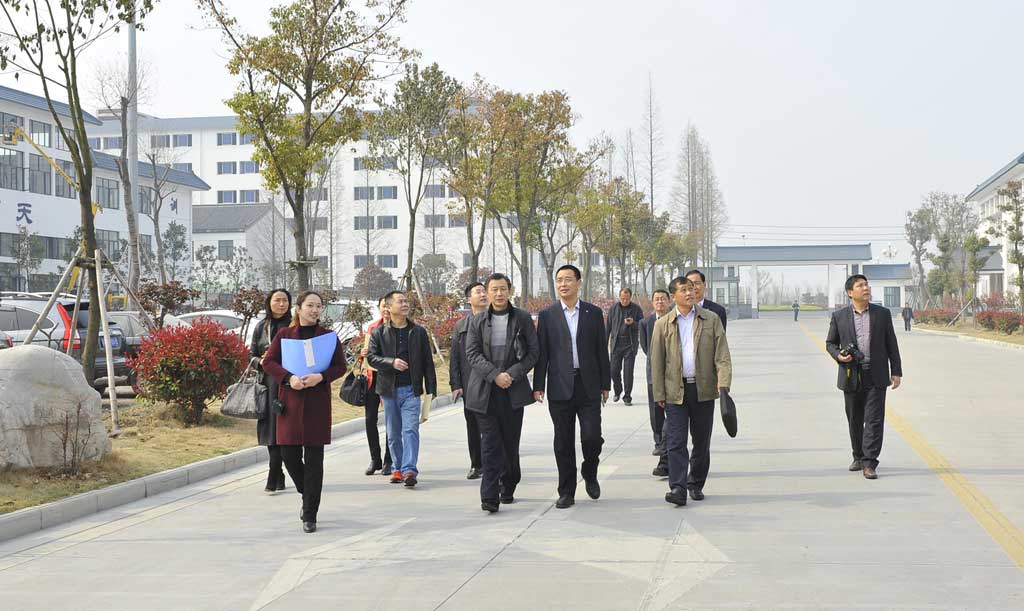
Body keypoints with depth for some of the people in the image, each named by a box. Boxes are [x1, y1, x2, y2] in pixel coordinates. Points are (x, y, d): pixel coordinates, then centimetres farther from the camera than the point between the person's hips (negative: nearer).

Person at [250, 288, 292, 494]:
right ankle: (279, 477, 17)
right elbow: (252, 354, 15)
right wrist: (261, 361, -6)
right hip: (268, 382, 4)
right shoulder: (261, 327, 12)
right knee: (270, 429, 6)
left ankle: (273, 479, -8)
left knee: (280, 430, -8)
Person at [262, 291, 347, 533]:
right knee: (289, 455, 2)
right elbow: (268, 362, 1)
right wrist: (288, 378, -16)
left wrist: (321, 376, -15)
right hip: (291, 401, 1)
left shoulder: (329, 336, 5)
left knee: (314, 459, -1)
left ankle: (310, 516, 5)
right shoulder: (284, 335, 6)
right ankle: (308, 495, 31)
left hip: (318, 402, -1)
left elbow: (340, 366, 4)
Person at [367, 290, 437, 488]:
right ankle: (398, 468, 20)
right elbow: (371, 356, -2)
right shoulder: (379, 333, 4)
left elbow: (427, 361, 7)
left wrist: (431, 388, 3)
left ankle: (409, 470, -16)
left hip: (411, 390, -1)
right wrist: (392, 362, -18)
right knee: (393, 433, 9)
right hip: (389, 390, 1)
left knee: (410, 430, -12)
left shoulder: (418, 332, 6)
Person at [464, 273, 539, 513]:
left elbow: (533, 351, 1)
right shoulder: (477, 321, 6)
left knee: (511, 443, 8)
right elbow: (472, 353, -2)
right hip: (485, 391, 0)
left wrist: (512, 374, -11)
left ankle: (508, 488, 26)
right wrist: (495, 375, -15)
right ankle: (489, 497, -8)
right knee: (491, 444, -5)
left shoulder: (523, 318, 5)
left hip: (513, 391, 0)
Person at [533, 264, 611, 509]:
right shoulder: (547, 315, 4)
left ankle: (590, 474, 22)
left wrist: (605, 384, 5)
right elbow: (541, 353, 3)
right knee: (563, 442, 4)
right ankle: (566, 492, 13)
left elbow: (602, 350, 7)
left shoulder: (594, 313, 6)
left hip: (588, 386, 0)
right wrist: (538, 386, -3)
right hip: (560, 387, 0)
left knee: (592, 436, -7)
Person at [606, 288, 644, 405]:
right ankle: (618, 391, 26)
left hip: (630, 344, -1)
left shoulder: (636, 309, 2)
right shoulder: (613, 309, 6)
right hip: (616, 343, 1)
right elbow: (608, 327, 11)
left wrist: (633, 324, -17)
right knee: (614, 371, 1)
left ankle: (627, 396, 8)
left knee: (628, 372, -2)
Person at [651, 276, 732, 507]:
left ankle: (696, 485, 23)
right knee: (676, 442, -8)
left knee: (701, 442, 10)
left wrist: (723, 383, -14)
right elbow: (657, 362, 4)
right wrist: (659, 394, 0)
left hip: (703, 390, 1)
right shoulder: (663, 324, 4)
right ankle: (678, 488, -11)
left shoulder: (711, 320, 5)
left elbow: (722, 355, 0)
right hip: (675, 391, -1)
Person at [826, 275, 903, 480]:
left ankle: (869, 463, -8)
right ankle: (858, 457, 28)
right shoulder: (839, 316, 3)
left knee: (874, 420, -7)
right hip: (851, 376, 1)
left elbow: (891, 344, 7)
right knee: (855, 420, 11)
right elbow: (830, 343, 11)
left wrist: (896, 372, 3)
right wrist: (839, 356, -10)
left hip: (876, 377, -1)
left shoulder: (882, 313, 5)